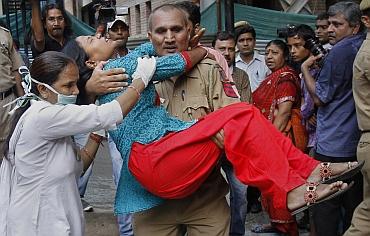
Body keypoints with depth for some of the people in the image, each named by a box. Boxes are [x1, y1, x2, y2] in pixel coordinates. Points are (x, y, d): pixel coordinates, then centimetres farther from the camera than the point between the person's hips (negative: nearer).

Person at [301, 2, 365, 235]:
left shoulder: (340, 51, -14)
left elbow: (319, 97, -10)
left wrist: (305, 68, 2)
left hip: (333, 146, -8)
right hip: (359, 143, 8)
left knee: (326, 207, -1)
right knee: (355, 204, 15)